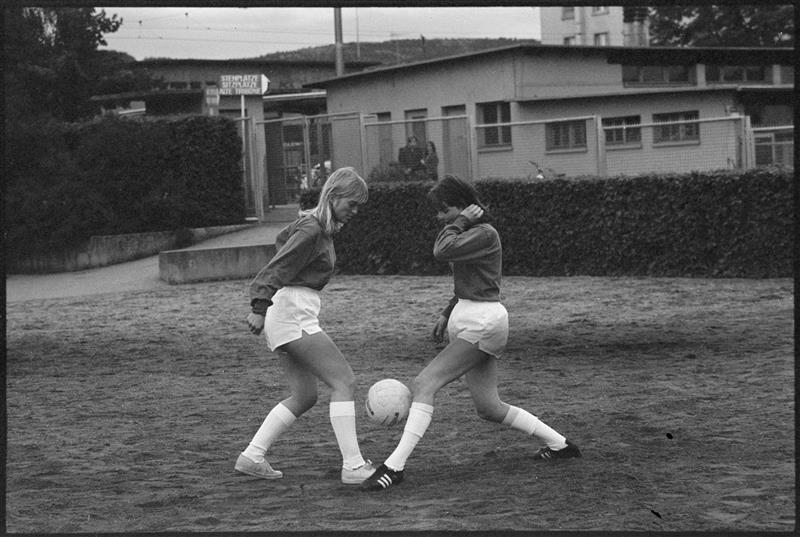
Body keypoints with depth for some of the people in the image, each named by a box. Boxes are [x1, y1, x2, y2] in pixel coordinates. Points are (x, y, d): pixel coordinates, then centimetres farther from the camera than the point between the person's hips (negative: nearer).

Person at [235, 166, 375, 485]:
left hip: (286, 315, 11)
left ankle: (251, 457, 11)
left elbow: (282, 239, 30)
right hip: (293, 312, -11)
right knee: (344, 381, -12)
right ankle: (353, 467, -16)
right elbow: (277, 269, -20)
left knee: (304, 396, 12)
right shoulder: (312, 231, -14)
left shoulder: (317, 224, 16)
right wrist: (260, 308, -29)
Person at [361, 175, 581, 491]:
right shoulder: (470, 233, 17)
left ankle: (395, 466, -20)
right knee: (489, 408, 13)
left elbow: (442, 251, -27)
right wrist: (447, 314, 21)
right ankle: (559, 444, 25)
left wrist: (460, 221, -13)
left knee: (423, 385, -16)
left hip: (483, 322, -10)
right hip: (468, 320, 10)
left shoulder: (484, 234, -12)